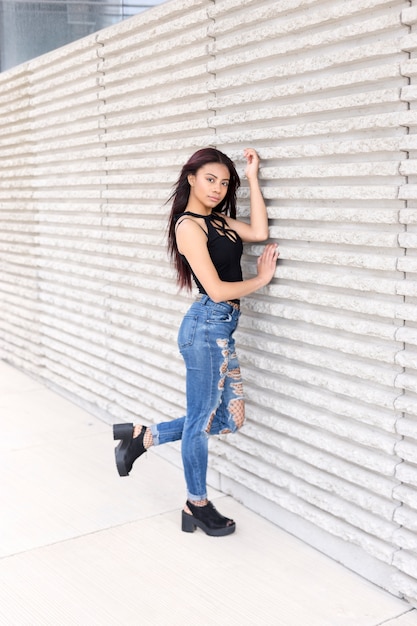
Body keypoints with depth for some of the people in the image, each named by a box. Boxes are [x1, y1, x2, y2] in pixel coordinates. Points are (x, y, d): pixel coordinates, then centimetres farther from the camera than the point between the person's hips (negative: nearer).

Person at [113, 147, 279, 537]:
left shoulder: (219, 220, 14)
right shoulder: (189, 225, -12)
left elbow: (259, 232, -4)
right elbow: (216, 290, -16)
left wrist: (252, 178, -1)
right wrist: (261, 279, -3)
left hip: (221, 328, 9)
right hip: (207, 325, -9)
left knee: (229, 419, 13)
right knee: (202, 420, 5)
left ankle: (142, 436, 23)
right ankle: (196, 506, 23)